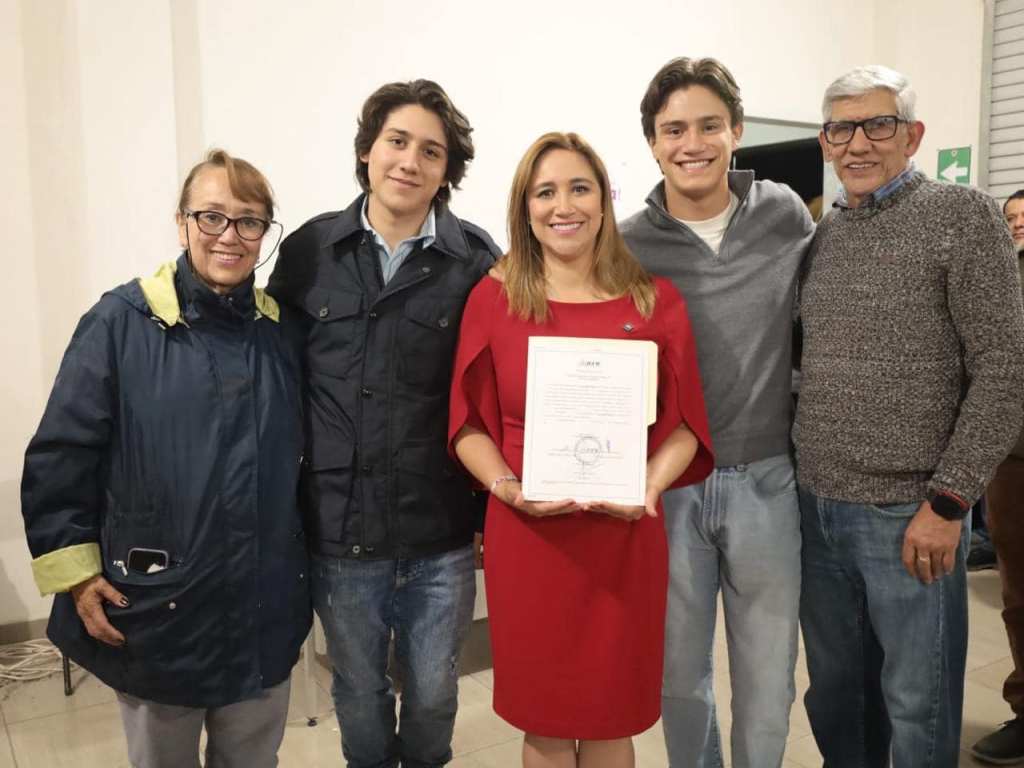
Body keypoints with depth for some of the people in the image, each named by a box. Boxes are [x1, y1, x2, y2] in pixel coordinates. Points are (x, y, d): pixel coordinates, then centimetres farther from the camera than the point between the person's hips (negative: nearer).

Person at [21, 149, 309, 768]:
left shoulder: (282, 329, 1)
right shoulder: (121, 322, -11)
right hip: (155, 611, -3)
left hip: (266, 610, 3)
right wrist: (75, 573, -9)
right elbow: (59, 459, -8)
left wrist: (303, 574, 11)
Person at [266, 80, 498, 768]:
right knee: (359, 697, 20)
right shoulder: (306, 253, -1)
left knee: (433, 695, 18)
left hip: (442, 536, -1)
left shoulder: (477, 262, -5)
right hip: (339, 531, 1)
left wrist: (491, 508, 0)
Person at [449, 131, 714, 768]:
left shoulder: (656, 300, 2)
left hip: (624, 534, 1)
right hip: (525, 535, 0)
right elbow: (469, 423, 2)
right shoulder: (494, 297, 0)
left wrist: (648, 487, -13)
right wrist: (507, 488, -14)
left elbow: (684, 423, 4)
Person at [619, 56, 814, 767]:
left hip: (766, 480, 1)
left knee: (767, 674, 14)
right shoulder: (628, 246, -4)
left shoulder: (787, 215, 0)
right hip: (667, 485, -1)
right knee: (681, 670, 14)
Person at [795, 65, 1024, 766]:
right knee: (835, 692, 17)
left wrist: (947, 502, -14)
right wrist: (801, 480, 9)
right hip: (816, 509, 5)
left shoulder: (963, 216, -5)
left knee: (917, 707, 9)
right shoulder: (821, 235, 10)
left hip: (909, 515, -4)